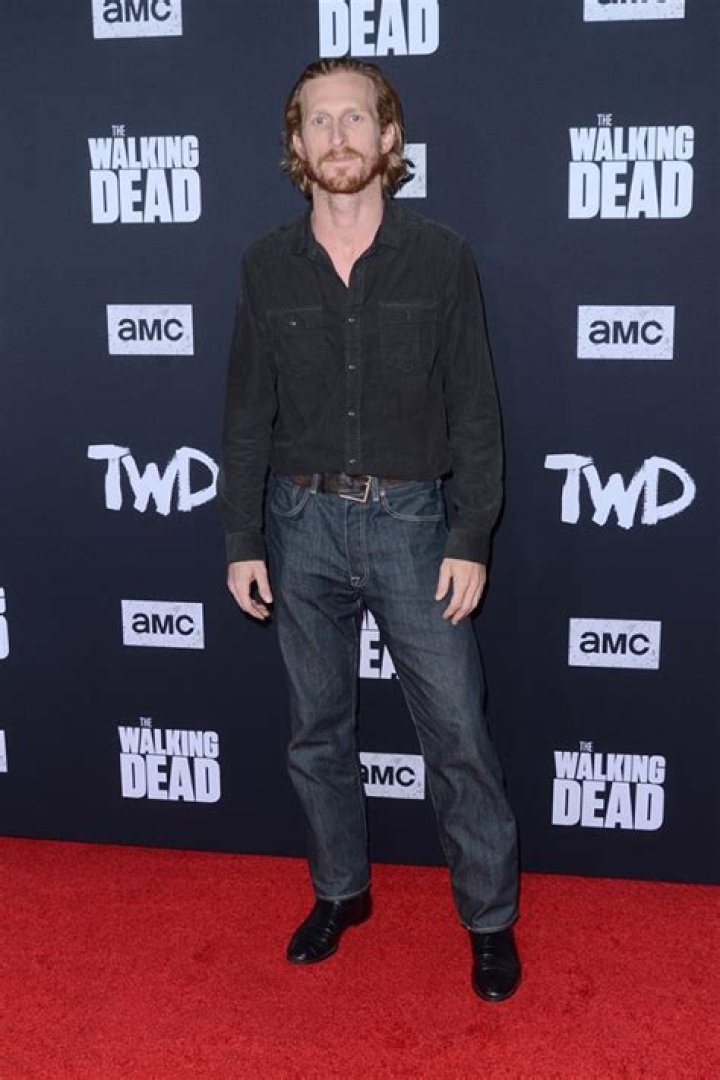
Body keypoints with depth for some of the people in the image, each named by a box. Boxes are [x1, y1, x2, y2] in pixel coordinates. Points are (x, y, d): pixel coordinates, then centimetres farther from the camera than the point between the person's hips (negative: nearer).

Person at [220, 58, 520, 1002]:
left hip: (410, 520, -2)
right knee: (318, 730, 14)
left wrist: (471, 540, -8)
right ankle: (340, 891, 34)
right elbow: (248, 416, 4)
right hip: (302, 524, 3)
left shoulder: (440, 258, -4)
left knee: (457, 731, 2)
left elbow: (474, 410, -3)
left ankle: (491, 918, 21)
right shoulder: (268, 267, 1)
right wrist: (242, 543, 1)